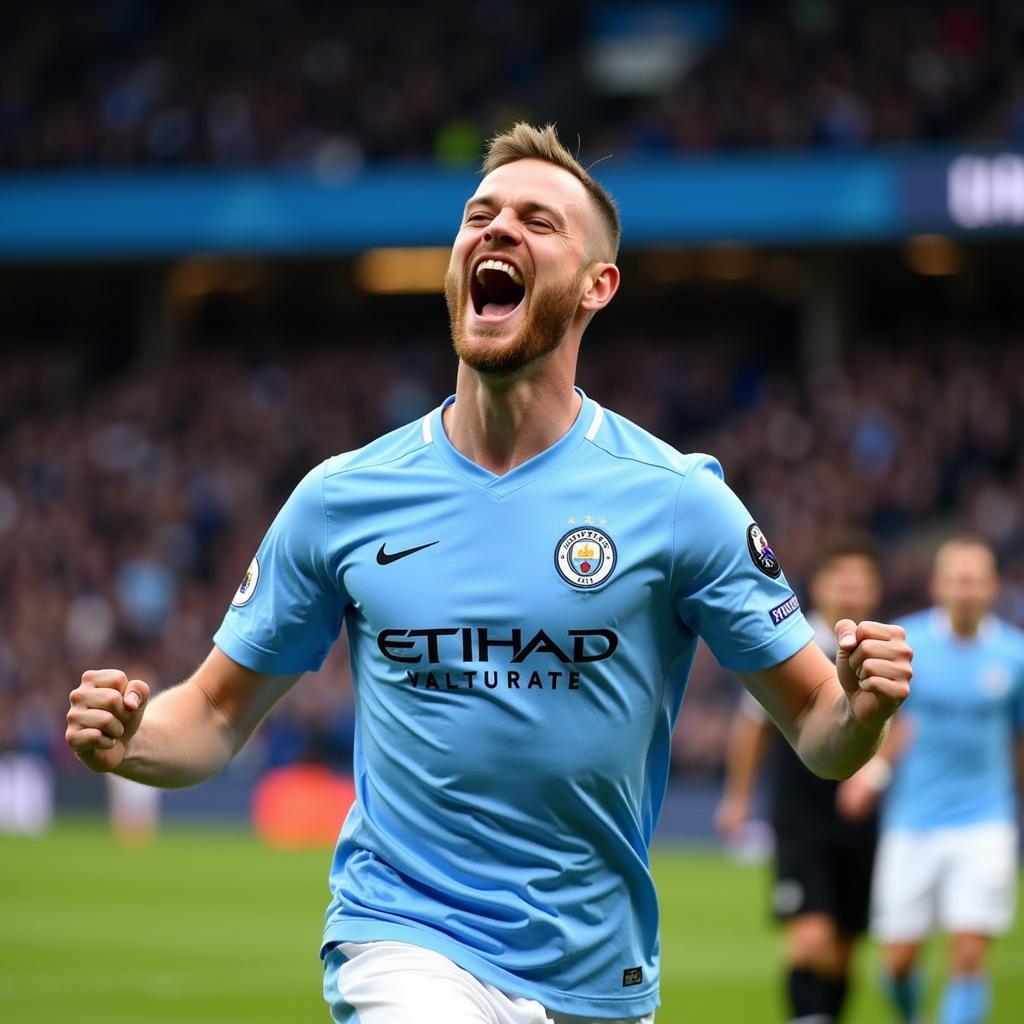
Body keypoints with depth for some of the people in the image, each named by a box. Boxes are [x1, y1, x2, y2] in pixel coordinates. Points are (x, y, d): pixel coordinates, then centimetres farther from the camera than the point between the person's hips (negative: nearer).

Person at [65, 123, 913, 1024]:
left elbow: (816, 731, 1)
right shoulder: (342, 497, 1)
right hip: (407, 946, -2)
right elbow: (215, 717, 9)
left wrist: (862, 709, -22)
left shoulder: (678, 499, -2)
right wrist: (127, 740, -12)